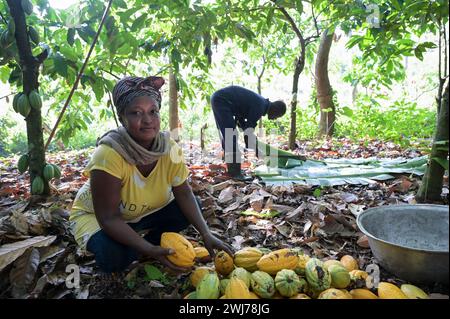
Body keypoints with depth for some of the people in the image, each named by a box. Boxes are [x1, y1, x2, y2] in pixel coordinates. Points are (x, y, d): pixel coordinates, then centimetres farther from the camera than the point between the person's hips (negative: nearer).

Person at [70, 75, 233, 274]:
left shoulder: (169, 147, -20)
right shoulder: (108, 154, -35)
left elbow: (184, 193, -14)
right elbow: (109, 218, -32)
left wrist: (206, 234, -25)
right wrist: (150, 250, -39)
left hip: (147, 212, 5)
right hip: (95, 216, -4)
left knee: (190, 210, -15)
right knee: (114, 256, -33)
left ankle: (147, 243, 5)